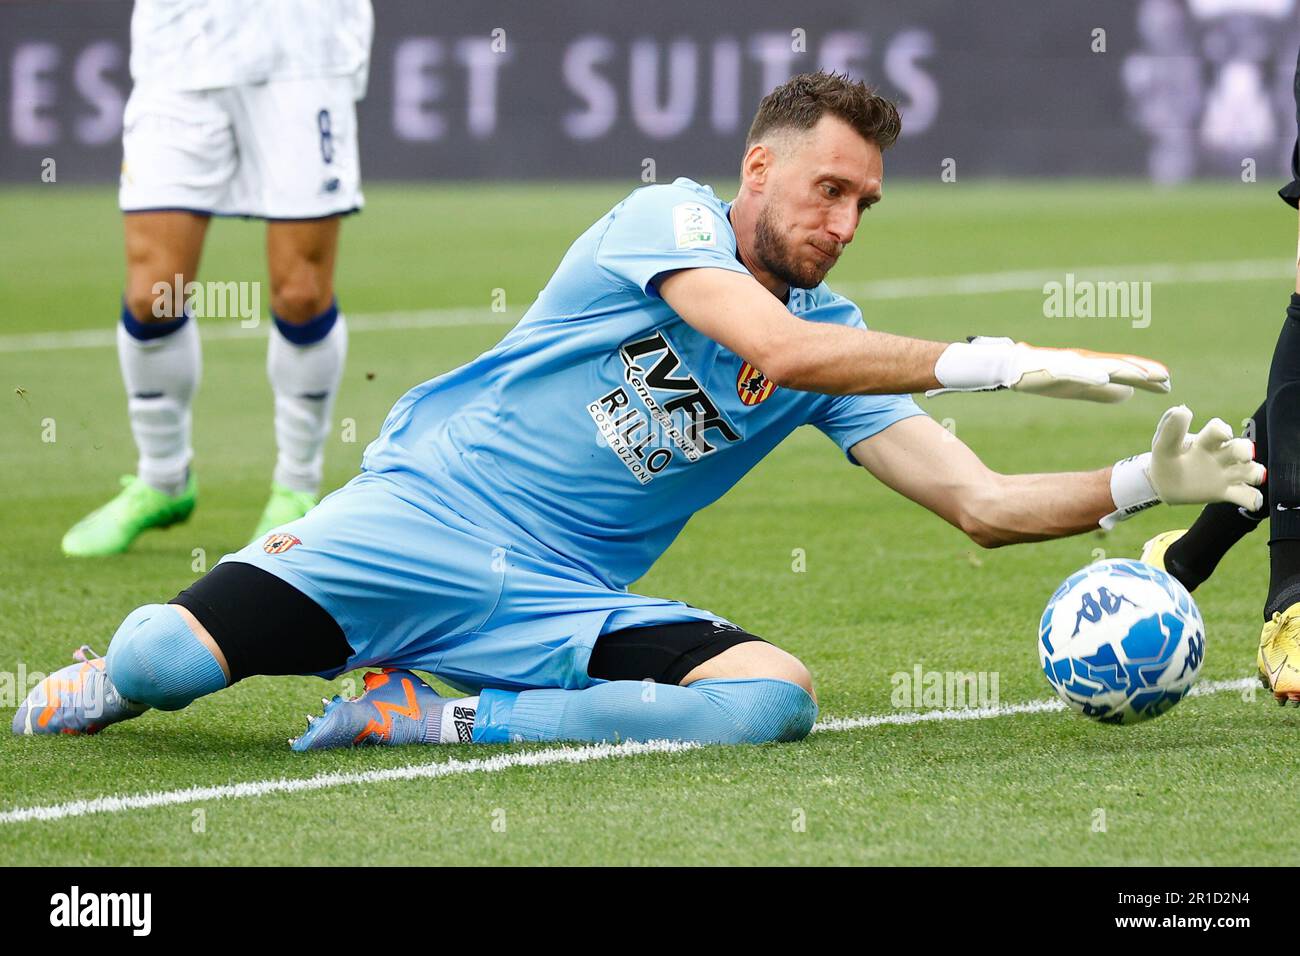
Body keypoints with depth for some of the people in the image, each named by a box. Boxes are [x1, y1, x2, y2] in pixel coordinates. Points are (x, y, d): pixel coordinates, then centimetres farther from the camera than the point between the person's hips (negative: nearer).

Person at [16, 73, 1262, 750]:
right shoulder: (669, 220, -7)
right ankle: (120, 677, 18)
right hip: (430, 513, -5)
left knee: (776, 697, -25)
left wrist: (1143, 483, -10)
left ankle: (430, 720, -15)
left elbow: (979, 505, 6)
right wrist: (998, 362, -28)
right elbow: (773, 346, -26)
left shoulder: (836, 339, 10)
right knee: (167, 662, -24)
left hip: (564, 599, 5)